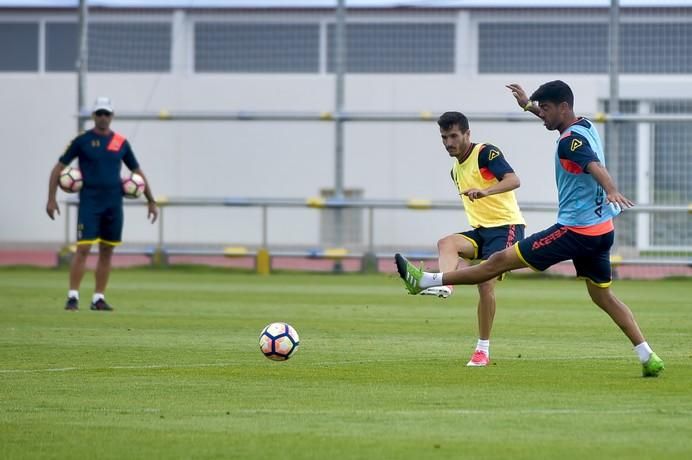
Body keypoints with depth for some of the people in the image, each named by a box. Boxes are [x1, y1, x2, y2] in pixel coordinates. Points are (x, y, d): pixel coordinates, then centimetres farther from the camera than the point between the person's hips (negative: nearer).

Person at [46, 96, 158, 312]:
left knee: (107, 252, 6)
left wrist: (151, 201, 14)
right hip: (89, 203, -4)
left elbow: (137, 172, 16)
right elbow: (58, 168, 1)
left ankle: (99, 298, 12)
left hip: (114, 205, 4)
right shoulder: (82, 140, -2)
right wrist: (51, 199, -6)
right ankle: (73, 296, -6)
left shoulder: (121, 142, 7)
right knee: (83, 249, -11)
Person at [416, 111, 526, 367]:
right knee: (447, 243, -23)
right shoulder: (456, 170, 16)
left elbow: (513, 180, -27)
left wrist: (484, 192, -43)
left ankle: (483, 349, -9)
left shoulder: (486, 153, -10)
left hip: (506, 227, -7)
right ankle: (445, 285, -51)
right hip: (480, 231, 8)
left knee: (486, 283, -19)